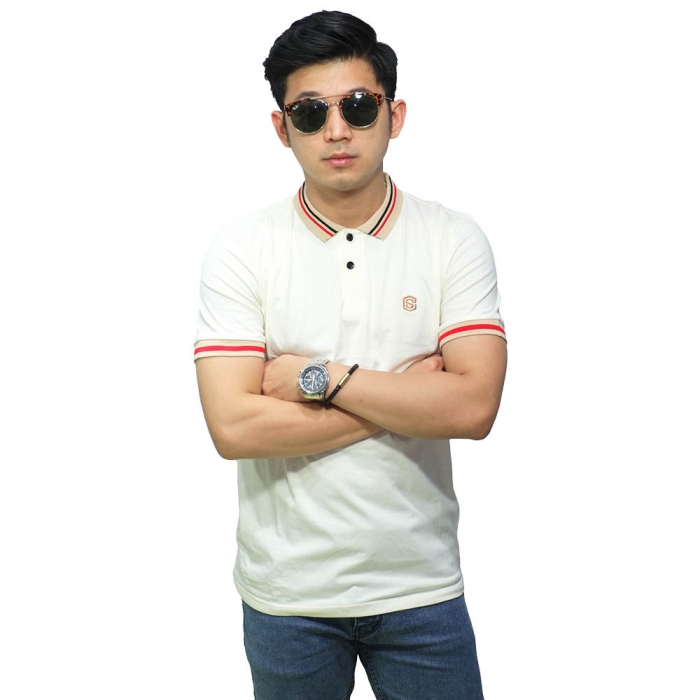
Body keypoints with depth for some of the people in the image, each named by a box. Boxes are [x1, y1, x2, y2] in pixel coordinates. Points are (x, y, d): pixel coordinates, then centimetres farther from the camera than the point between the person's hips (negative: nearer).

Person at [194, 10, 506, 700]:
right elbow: (234, 426, -16)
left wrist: (317, 377, -17)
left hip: (422, 586, 1)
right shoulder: (242, 248, -7)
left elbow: (474, 406, -15)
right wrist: (407, 396, -15)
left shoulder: (454, 241, -5)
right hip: (287, 591, 0)